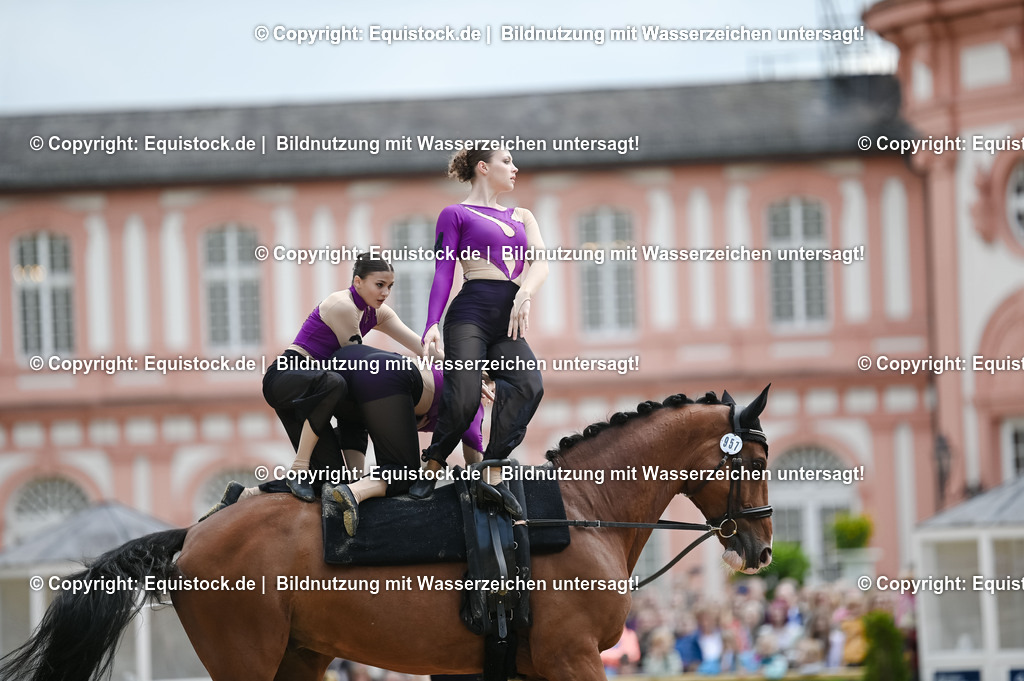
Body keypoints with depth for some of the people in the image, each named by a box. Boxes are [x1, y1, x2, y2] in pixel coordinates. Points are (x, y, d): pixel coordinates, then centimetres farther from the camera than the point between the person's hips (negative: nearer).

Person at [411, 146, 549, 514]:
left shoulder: (521, 217, 27)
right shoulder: (455, 214, 13)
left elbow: (540, 261, 10)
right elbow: (443, 273, 4)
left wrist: (524, 295, -12)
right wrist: (432, 325, -11)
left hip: (509, 319, 4)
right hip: (471, 313, -4)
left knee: (529, 385, -27)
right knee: (463, 399, -23)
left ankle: (493, 477, -28)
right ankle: (431, 469, 2)